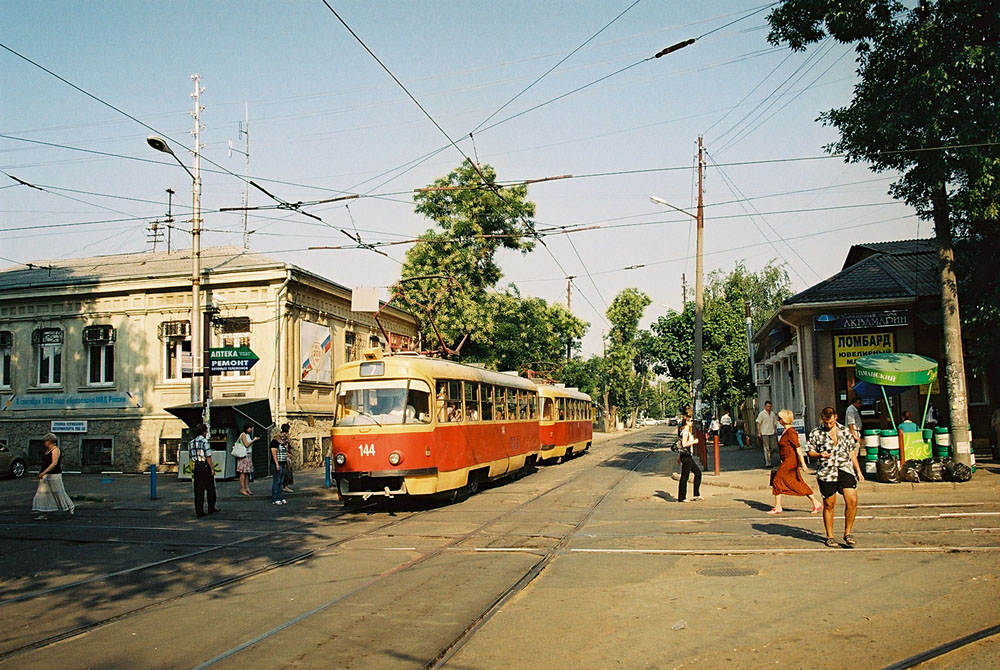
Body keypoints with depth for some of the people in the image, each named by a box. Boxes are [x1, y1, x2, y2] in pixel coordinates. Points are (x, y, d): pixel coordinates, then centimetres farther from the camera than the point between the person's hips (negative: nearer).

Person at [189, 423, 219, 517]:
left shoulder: (191, 442, 10)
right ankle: (211, 508, 17)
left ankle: (199, 511, 4)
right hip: (205, 466, -6)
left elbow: (191, 458, 11)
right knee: (210, 489, 9)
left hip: (196, 467, 6)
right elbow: (208, 456, -14)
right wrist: (212, 468, -11)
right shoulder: (204, 441, -11)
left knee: (198, 490, 5)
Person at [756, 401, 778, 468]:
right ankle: (768, 463, -2)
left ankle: (766, 458, 24)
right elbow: (758, 423, -4)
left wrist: (775, 431, 16)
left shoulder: (772, 413, 13)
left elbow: (775, 423, 20)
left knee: (774, 447, 2)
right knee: (766, 448, -4)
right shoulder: (762, 414, -2)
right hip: (765, 433, -5)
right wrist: (759, 432, -10)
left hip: (772, 433, 5)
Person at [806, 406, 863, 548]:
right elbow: (810, 452, 7)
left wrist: (858, 471, 15)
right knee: (829, 505, 4)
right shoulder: (816, 433, 3)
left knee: (852, 501, -12)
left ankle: (847, 533, 5)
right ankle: (830, 537, 18)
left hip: (846, 469, 2)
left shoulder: (845, 431, 11)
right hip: (826, 473, -2)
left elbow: (852, 452, 17)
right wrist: (820, 455, -14)